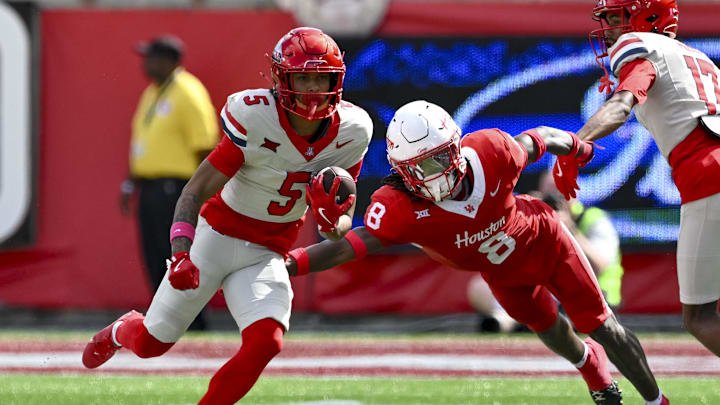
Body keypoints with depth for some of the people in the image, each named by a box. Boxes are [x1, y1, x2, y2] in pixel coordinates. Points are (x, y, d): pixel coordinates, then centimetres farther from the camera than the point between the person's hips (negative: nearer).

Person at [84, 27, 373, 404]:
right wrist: (181, 255, -34)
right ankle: (121, 330, 47)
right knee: (150, 343, 8)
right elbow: (194, 193, -19)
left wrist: (334, 222, -24)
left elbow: (343, 222, 1)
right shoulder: (255, 119, -23)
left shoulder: (350, 131, -10)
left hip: (266, 255, 3)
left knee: (265, 342, -25)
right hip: (218, 236, -3)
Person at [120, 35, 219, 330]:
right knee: (154, 259, 8)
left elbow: (204, 145, -14)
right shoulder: (151, 93, 17)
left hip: (173, 186, -9)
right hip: (149, 186, 9)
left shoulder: (188, 94, -11)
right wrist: (130, 184, 22)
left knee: (174, 253, -10)